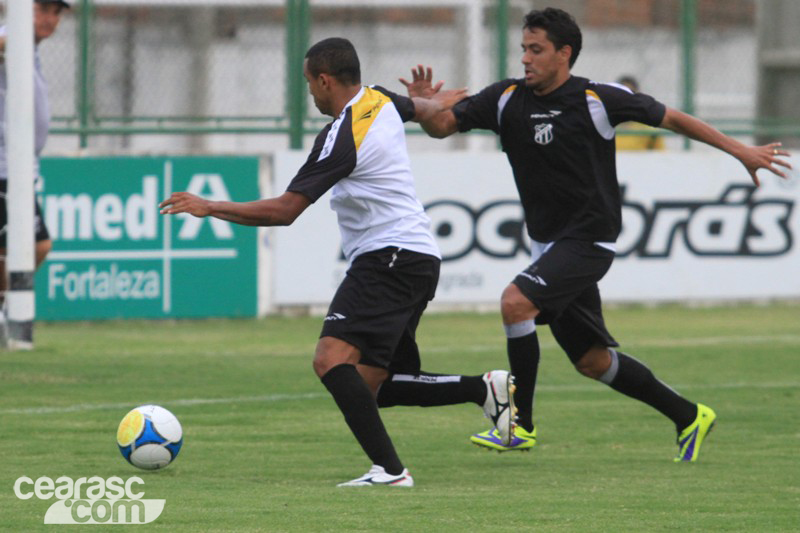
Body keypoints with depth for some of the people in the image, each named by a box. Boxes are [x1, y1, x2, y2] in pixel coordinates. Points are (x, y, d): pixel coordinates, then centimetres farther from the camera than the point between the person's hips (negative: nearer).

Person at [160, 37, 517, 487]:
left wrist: (210, 208, -7)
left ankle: (389, 468, -33)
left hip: (389, 259, -10)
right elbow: (423, 110, 36)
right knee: (373, 386, 13)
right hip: (420, 260, 10)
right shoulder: (382, 102, 11)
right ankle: (486, 389, 11)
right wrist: (438, 102, 62)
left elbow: (284, 210, -15)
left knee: (332, 359, -24)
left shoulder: (341, 138, -15)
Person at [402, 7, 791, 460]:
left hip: (589, 239, -7)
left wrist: (741, 151, 4)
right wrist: (425, 105, -22)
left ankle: (521, 425, -14)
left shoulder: (598, 100, -10)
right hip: (549, 245, 7)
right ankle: (688, 417, 27)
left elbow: (671, 118, 0)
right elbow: (442, 126, 2)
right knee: (592, 361, 11)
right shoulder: (508, 99, 2)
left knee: (516, 301, -26)